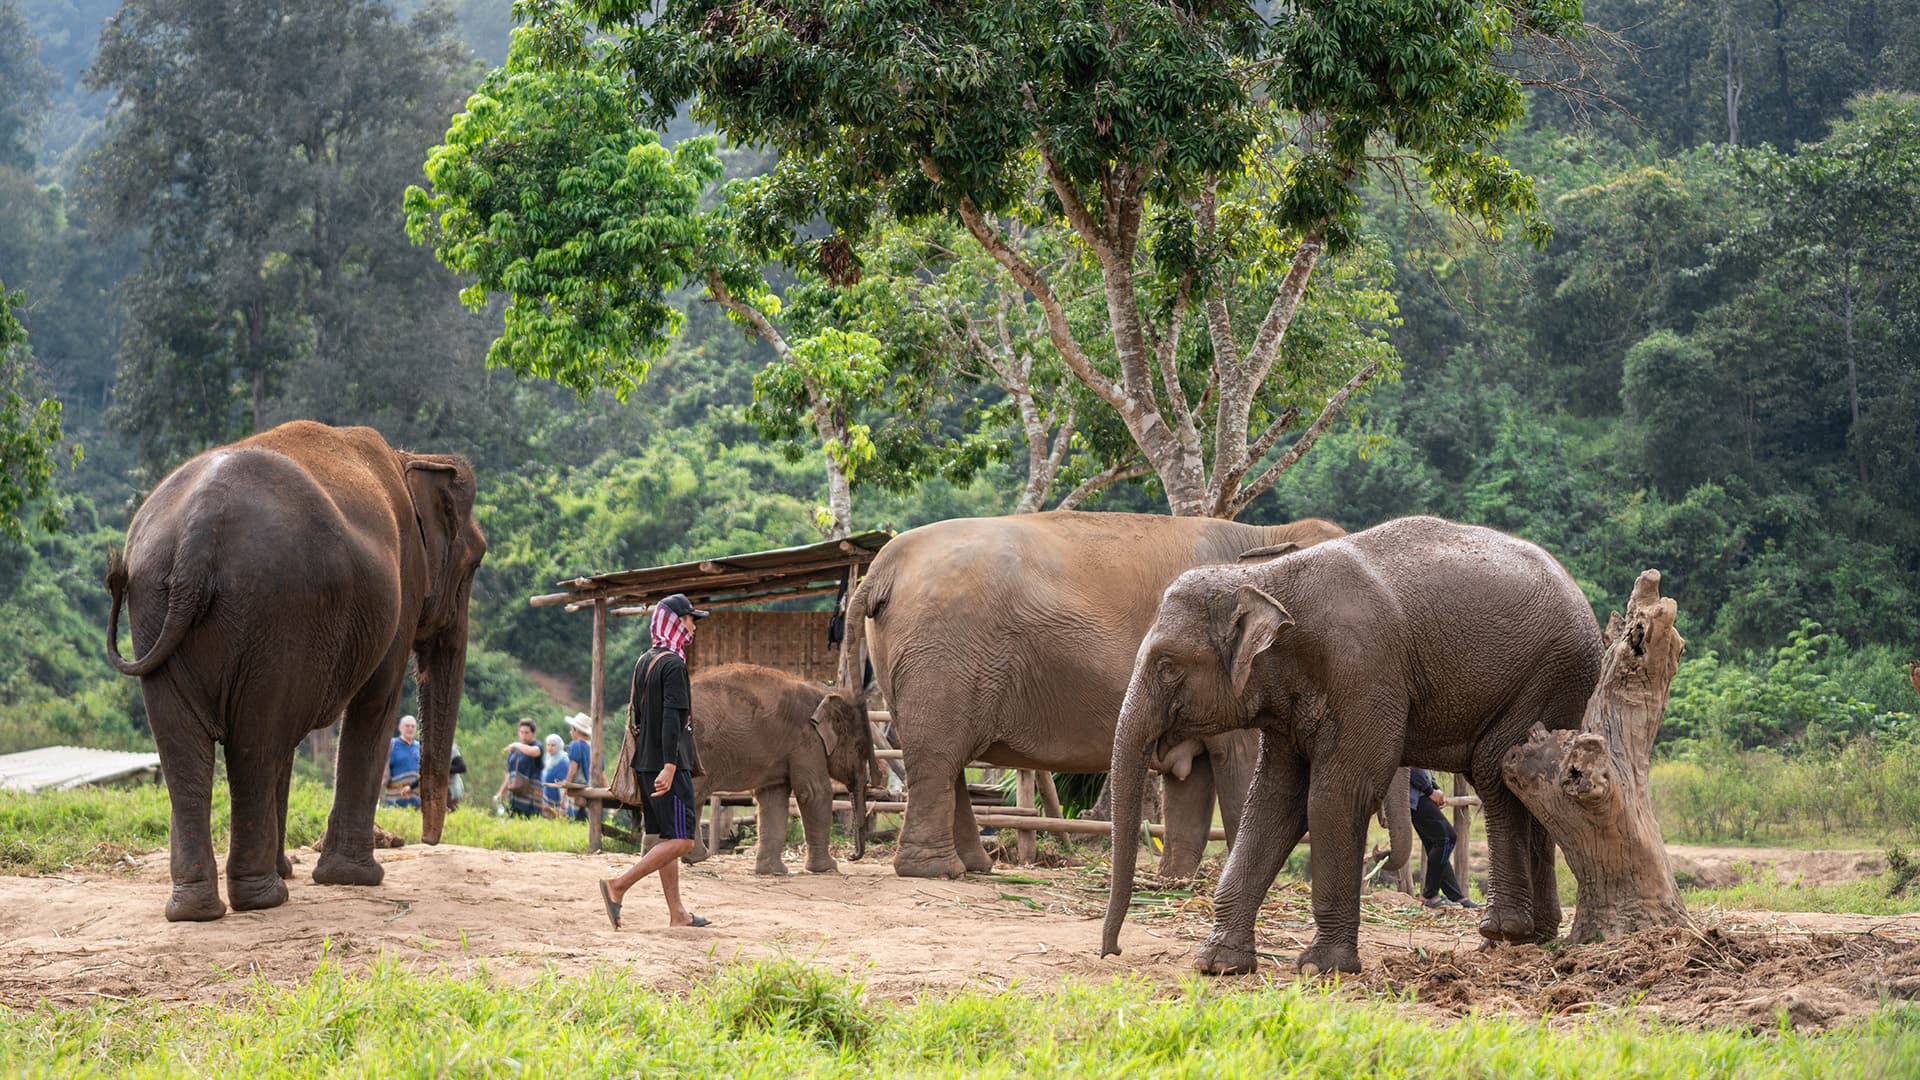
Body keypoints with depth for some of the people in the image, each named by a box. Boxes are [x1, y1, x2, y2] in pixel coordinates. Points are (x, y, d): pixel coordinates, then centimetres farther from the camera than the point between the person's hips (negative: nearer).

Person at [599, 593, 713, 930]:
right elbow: (672, 717, -21)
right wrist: (669, 766, -27)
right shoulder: (673, 664, -13)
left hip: (647, 763, 10)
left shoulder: (644, 662, 15)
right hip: (669, 764, -10)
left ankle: (677, 913, 11)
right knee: (681, 841, -9)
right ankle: (618, 885, -15)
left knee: (667, 838, 10)